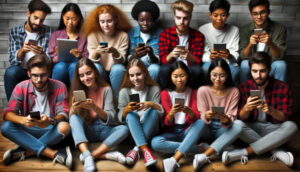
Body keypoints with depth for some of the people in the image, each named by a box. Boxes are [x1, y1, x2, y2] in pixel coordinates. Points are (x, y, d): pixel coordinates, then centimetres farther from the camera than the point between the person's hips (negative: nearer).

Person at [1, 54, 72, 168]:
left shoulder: (59, 87, -9)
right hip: (28, 130, 2)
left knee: (64, 127, -34)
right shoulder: (21, 87, -6)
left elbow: (63, 114, -14)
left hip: (51, 130, -2)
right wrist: (22, 120, -37)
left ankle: (24, 152, -23)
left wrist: (50, 121, -39)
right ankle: (54, 154, -32)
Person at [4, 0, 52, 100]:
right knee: (10, 71, -32)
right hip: (21, 71, 1)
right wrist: (22, 51, -24)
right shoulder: (14, 32, 5)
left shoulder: (48, 32, 4)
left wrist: (41, 54, -24)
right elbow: (13, 60, -2)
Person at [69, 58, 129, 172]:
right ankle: (93, 155, -41)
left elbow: (110, 118, -13)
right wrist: (74, 109, -31)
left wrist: (95, 107, -32)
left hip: (104, 130, -1)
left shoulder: (105, 89, -5)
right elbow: (71, 118, -6)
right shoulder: (77, 91, 1)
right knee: (75, 117, -27)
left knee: (124, 129, -28)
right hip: (86, 131, 1)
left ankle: (92, 155, -32)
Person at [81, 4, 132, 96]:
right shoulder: (93, 35, -3)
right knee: (95, 67, -30)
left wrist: (114, 52, -34)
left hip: (116, 74, 0)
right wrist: (96, 52, -33)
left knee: (118, 68, -32)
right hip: (100, 74, 1)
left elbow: (122, 60, -11)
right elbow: (91, 60, -10)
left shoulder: (123, 36, -4)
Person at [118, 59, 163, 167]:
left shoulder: (154, 89, 0)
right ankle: (145, 150, -42)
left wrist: (151, 104, -30)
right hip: (132, 130, 0)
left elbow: (161, 111, -9)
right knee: (131, 114, -28)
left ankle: (136, 149, -30)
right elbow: (120, 118, -5)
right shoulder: (124, 91, 0)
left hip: (150, 129, 0)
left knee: (153, 109, -27)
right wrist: (126, 110, -28)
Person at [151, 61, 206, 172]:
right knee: (155, 142, -31)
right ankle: (198, 148, -22)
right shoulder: (165, 93, 0)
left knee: (201, 122, -31)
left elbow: (196, 117, -9)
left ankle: (174, 160, -36)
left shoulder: (193, 92, 4)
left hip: (188, 131, 1)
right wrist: (171, 113, -30)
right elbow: (167, 123, -7)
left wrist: (190, 112, -33)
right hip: (172, 132, -1)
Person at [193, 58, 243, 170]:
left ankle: (204, 157, -35)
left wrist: (226, 120, -34)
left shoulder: (234, 91, -4)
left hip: (223, 131, 2)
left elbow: (232, 117, -10)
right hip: (207, 130, -2)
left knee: (238, 126, -31)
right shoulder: (203, 90, -8)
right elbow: (202, 116, -10)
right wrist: (206, 116, -35)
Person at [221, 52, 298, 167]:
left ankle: (244, 152, -31)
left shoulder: (282, 88, -9)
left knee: (291, 126, -31)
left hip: (273, 128, 0)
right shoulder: (244, 88, -8)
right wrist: (246, 108, -34)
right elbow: (241, 118, -9)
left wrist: (270, 110, -33)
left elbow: (285, 117, -10)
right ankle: (276, 151, -23)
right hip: (252, 128, 0)